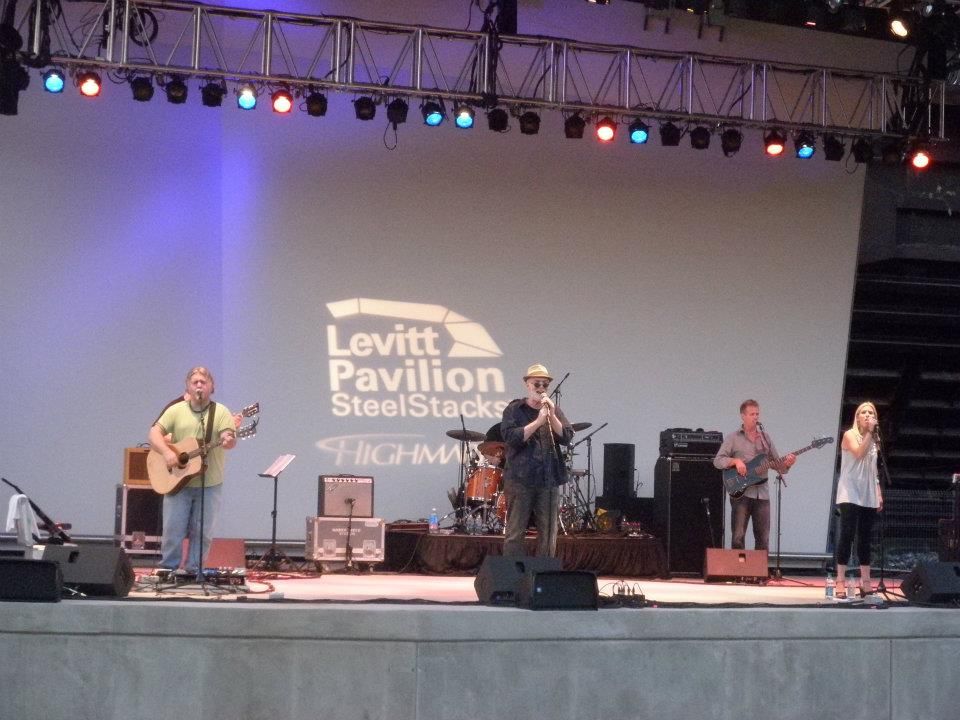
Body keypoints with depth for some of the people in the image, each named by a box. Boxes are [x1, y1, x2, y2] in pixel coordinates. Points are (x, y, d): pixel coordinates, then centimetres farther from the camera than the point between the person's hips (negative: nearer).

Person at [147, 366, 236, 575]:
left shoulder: (221, 412, 1)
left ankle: (193, 571, 15)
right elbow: (154, 434, 1)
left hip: (209, 485, 0)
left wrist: (228, 441, -38)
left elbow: (228, 436, -13)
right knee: (173, 531, 1)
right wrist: (166, 452, -16)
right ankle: (167, 570, 13)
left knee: (202, 533, 4)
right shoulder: (176, 410, 4)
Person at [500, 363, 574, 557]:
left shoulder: (554, 410, 14)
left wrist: (552, 416, -11)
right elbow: (511, 437, -11)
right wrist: (538, 421, -17)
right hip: (520, 479, -3)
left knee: (548, 534, 4)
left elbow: (566, 438, 3)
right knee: (515, 533, -3)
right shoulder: (514, 410, 4)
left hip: (549, 480, 3)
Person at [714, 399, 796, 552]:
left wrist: (786, 463, -7)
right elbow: (717, 461, -2)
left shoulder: (765, 438, 15)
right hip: (740, 493, -4)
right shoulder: (733, 438, 4)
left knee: (763, 540, 4)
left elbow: (777, 464, 14)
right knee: (738, 538, -7)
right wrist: (735, 461, -17)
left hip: (762, 493, 4)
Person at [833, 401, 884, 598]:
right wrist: (869, 433, -15)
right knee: (847, 535, -11)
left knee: (865, 538, 5)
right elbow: (859, 453, -21)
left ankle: (865, 583, 6)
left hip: (868, 497, 6)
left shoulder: (873, 440, 16)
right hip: (850, 495, -6)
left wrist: (879, 494, 14)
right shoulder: (850, 435, -1)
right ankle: (840, 582, -10)